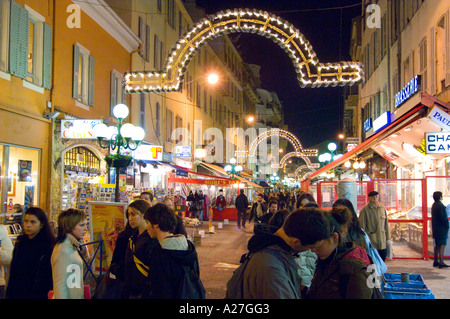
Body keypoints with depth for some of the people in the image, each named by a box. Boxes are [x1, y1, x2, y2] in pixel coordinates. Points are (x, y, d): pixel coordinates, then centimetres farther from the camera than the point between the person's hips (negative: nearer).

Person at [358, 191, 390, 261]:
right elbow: (362, 226, -4)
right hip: (370, 241, -4)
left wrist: (387, 237, 12)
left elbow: (386, 224, 14)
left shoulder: (382, 208, 9)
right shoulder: (365, 210, -5)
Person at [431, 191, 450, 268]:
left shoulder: (434, 205, 12)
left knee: (437, 245, 14)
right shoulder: (440, 205, -16)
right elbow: (444, 217, -20)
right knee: (442, 245, -9)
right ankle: (441, 262, -14)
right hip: (442, 228, -9)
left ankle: (436, 261, 19)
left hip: (435, 228, 9)